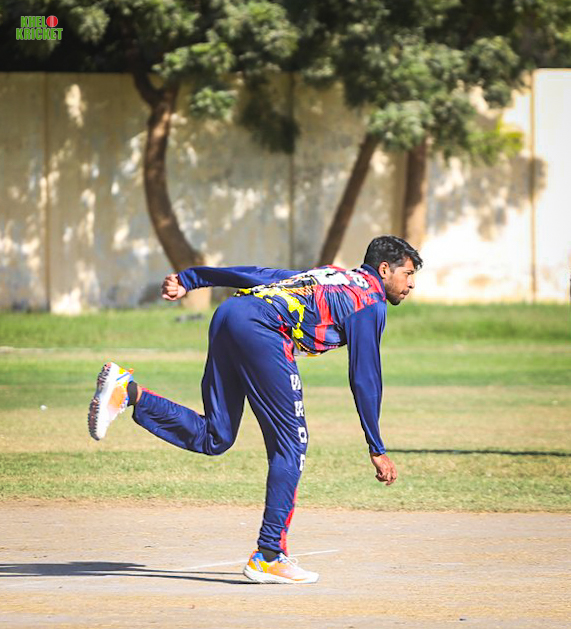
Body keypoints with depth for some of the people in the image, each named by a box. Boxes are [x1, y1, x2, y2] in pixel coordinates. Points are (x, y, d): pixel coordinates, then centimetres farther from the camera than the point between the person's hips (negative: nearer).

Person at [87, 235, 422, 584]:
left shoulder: (331, 276, 31)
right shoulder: (371, 302, 8)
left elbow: (259, 274, 29)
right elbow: (364, 379, 2)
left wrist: (189, 280, 29)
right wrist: (377, 450, 4)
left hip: (227, 317, 8)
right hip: (260, 327, -8)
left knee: (213, 438, 10)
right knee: (291, 444, -2)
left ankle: (130, 393, -4)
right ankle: (269, 557, -5)